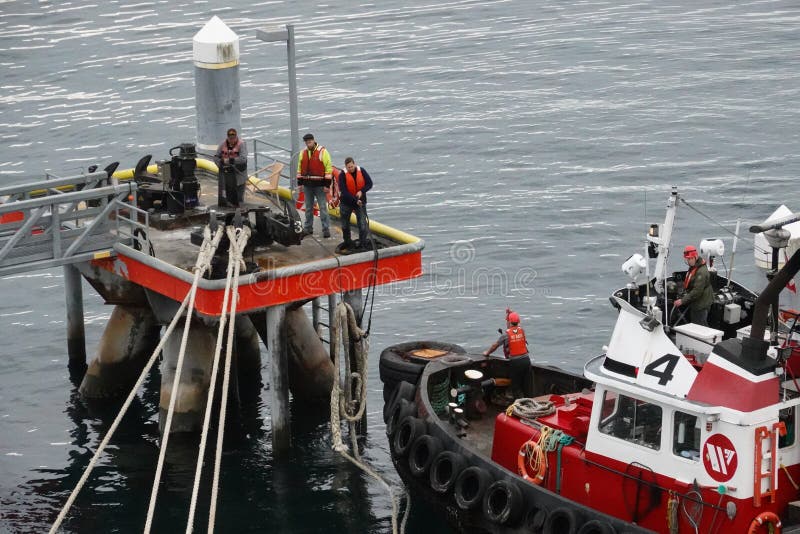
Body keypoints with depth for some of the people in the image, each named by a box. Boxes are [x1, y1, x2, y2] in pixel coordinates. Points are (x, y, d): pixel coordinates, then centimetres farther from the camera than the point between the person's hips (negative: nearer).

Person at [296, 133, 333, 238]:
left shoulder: (322, 152, -8)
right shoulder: (303, 153, 9)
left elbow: (328, 169, -9)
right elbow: (300, 169, 16)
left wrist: (327, 185, -13)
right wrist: (300, 183, 11)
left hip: (319, 185, -5)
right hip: (307, 185, 5)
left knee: (323, 207, -5)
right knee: (308, 208, 12)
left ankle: (326, 229, -2)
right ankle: (308, 228, 21)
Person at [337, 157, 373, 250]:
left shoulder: (362, 171, -7)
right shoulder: (342, 175, -15)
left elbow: (369, 183, -2)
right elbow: (343, 191, -19)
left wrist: (362, 191, -20)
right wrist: (355, 200, -25)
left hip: (360, 201, 0)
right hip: (346, 202, 0)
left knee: (362, 224, -8)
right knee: (345, 225, 13)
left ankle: (363, 243, 0)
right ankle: (347, 242, 33)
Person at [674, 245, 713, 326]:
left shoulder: (701, 272, -25)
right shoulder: (692, 267, 9)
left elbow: (697, 291, -28)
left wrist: (683, 301, -25)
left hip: (701, 305, -11)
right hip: (694, 304, 11)